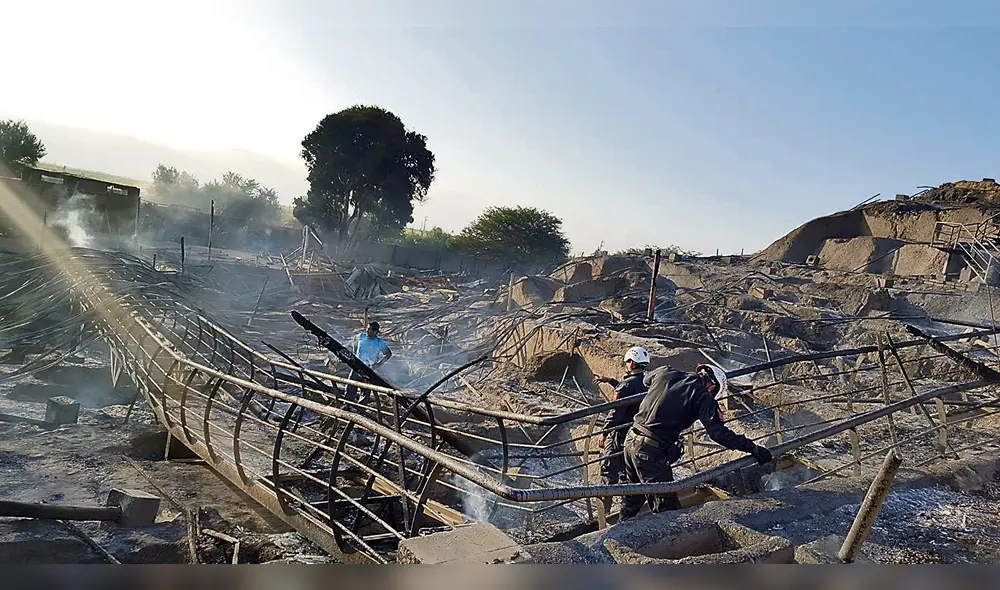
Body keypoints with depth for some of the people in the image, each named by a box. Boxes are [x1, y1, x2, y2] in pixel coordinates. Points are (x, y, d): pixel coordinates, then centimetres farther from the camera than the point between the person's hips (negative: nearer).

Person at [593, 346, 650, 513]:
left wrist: (603, 433, -11)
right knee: (627, 472, 19)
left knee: (609, 472, 3)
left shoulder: (628, 383, -20)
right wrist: (609, 380, 30)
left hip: (619, 436, -7)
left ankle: (604, 510, 7)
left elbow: (616, 412, -20)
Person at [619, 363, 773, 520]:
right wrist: (752, 448, -8)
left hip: (631, 440, 8)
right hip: (652, 451, -8)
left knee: (633, 497, 26)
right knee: (667, 505, 0)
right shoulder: (702, 396, -8)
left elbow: (646, 379, 31)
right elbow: (718, 432, -14)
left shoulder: (665, 373, 8)